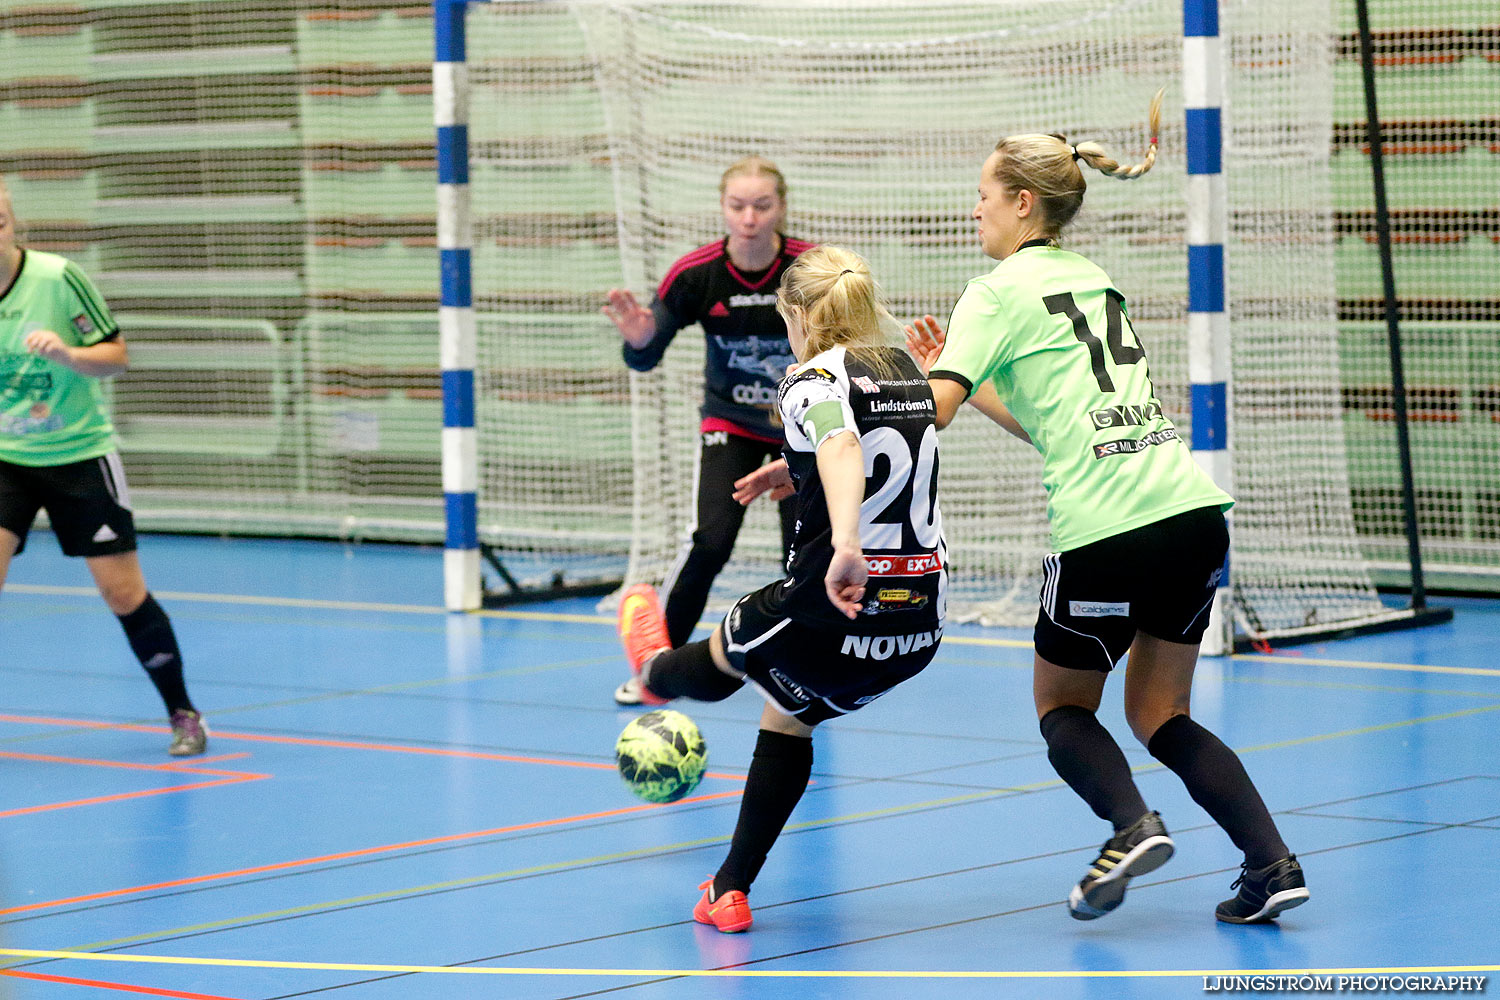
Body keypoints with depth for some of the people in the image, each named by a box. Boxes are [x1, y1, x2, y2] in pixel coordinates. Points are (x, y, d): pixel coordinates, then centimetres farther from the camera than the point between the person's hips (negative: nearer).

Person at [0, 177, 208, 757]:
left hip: (79, 454, -2)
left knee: (123, 592, -1)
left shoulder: (59, 278, -14)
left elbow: (117, 357, -10)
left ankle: (182, 713, 17)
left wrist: (68, 353, -28)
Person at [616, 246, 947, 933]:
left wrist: (845, 546, -49)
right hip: (920, 622, 7)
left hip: (834, 611, -7)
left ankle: (654, 668, 62)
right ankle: (732, 890, 28)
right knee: (788, 715, 28)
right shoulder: (907, 372, 11)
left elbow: (842, 445, -35)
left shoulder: (814, 382, -12)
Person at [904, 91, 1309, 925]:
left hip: (1108, 531, -6)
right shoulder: (1096, 280, 21)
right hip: (1195, 512, 7)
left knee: (1063, 707, 14)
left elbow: (930, 412, -12)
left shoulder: (999, 293, -1)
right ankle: (1273, 862, 0)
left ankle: (1132, 824, -12)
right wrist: (968, 375, 25)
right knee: (1160, 715, 16)